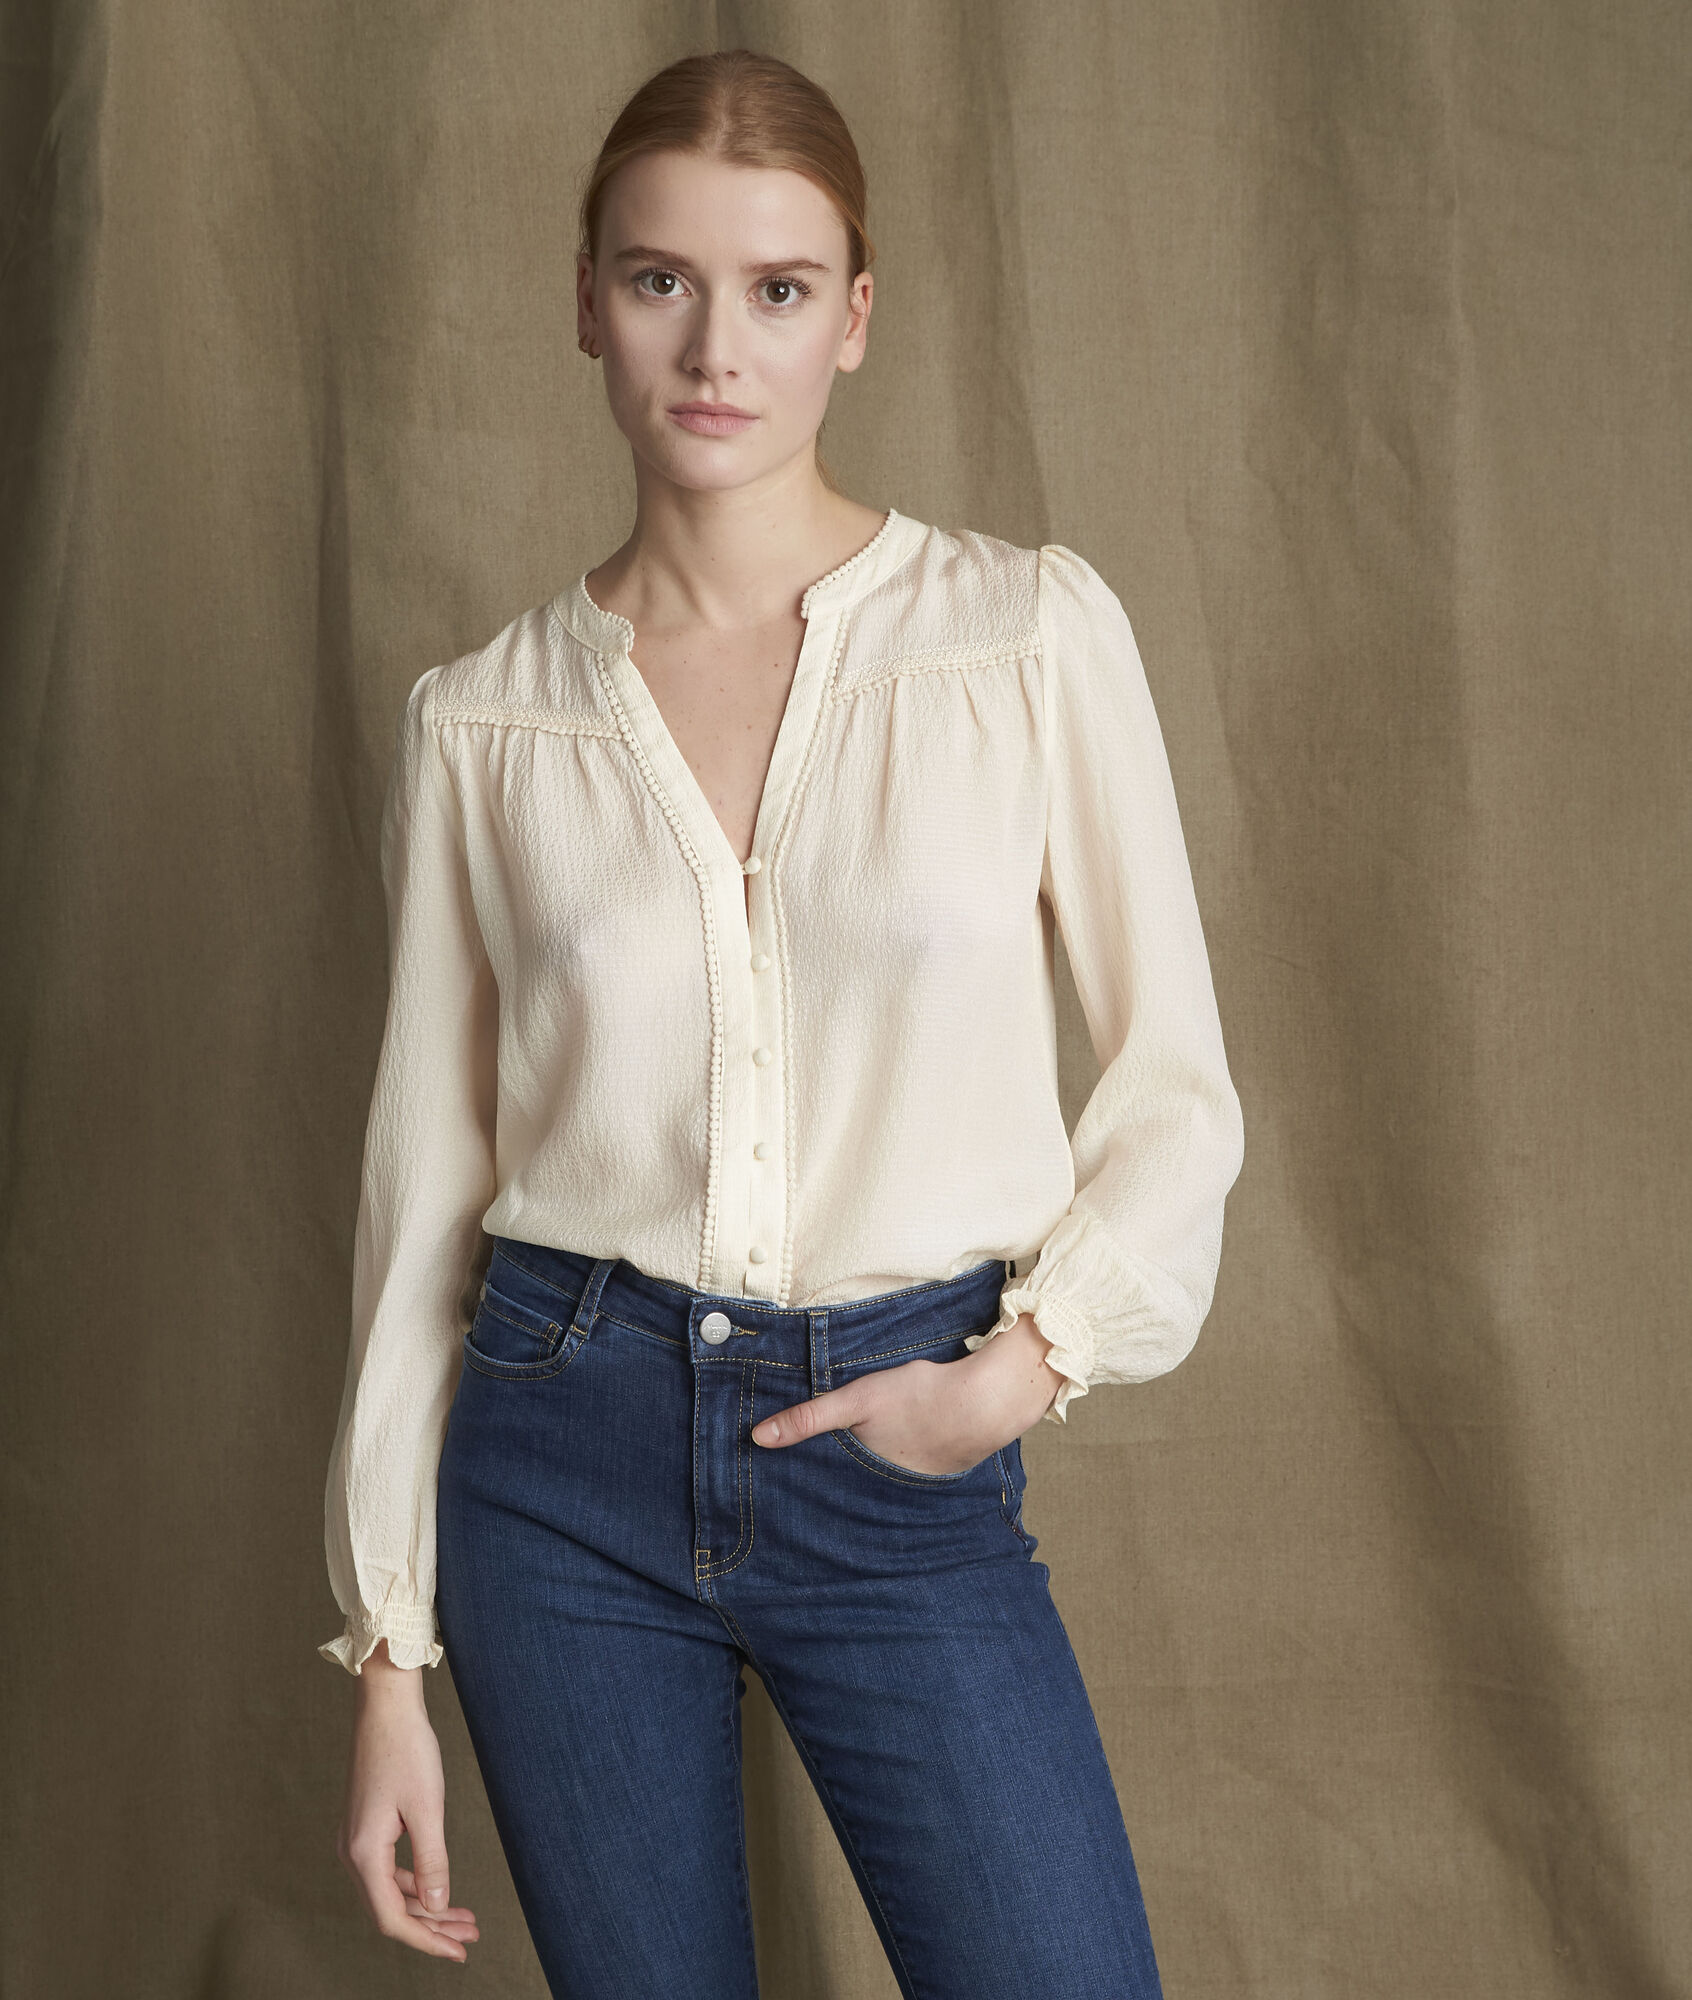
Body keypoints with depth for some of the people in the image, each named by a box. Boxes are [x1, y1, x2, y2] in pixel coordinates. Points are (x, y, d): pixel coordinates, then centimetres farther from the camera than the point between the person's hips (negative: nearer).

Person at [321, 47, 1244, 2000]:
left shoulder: (1033, 630, -2)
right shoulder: (479, 721, 1)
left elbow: (1176, 1084, 4)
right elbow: (425, 1177, 5)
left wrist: (1029, 1359, -11)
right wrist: (387, 1652, 5)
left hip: (910, 1469, -1)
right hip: (567, 1450, 1)